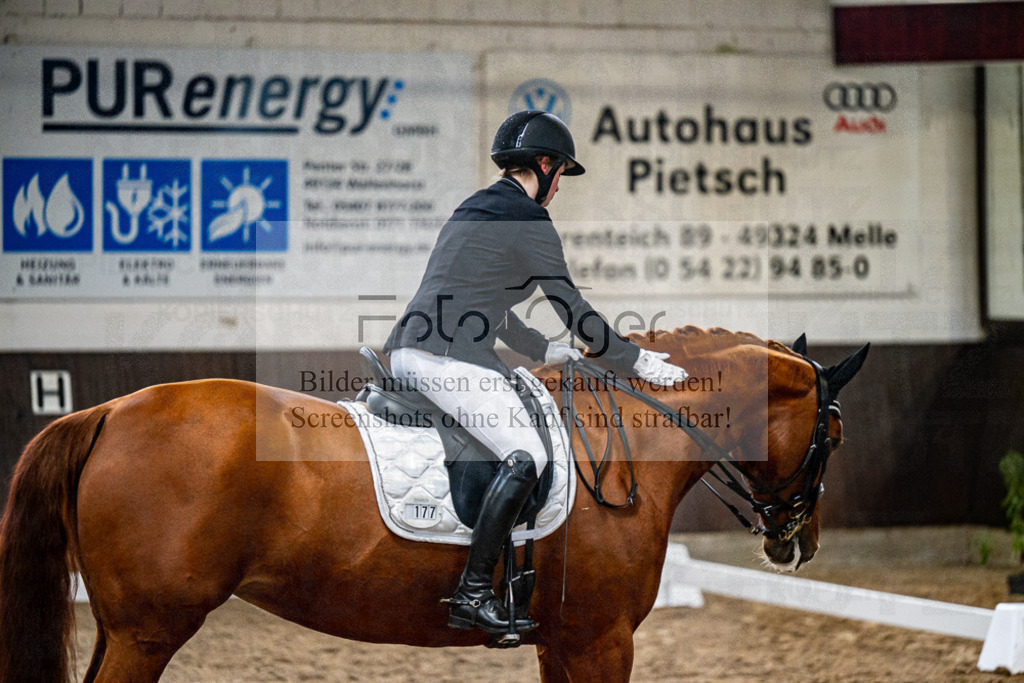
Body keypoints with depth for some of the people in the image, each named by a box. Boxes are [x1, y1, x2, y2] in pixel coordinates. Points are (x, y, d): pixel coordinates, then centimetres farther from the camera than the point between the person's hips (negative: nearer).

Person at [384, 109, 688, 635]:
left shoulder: (475, 208, 25)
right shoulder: (528, 218, -4)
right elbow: (572, 308, -3)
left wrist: (544, 350, 43)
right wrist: (635, 361, 7)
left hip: (406, 352, 10)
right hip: (448, 358, -10)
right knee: (526, 456, -15)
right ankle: (473, 595, -22)